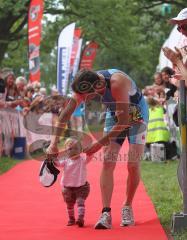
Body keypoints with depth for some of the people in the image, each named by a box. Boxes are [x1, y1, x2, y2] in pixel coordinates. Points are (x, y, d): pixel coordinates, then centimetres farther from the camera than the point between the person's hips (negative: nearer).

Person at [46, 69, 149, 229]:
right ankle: (106, 213, -15)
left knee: (133, 165, -10)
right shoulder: (85, 86, -22)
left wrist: (99, 144, -29)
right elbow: (66, 113, -15)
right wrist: (54, 143, -20)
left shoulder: (117, 83, -39)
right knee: (108, 163, -10)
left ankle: (127, 207, 10)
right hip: (114, 113, 5)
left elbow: (123, 122, -34)